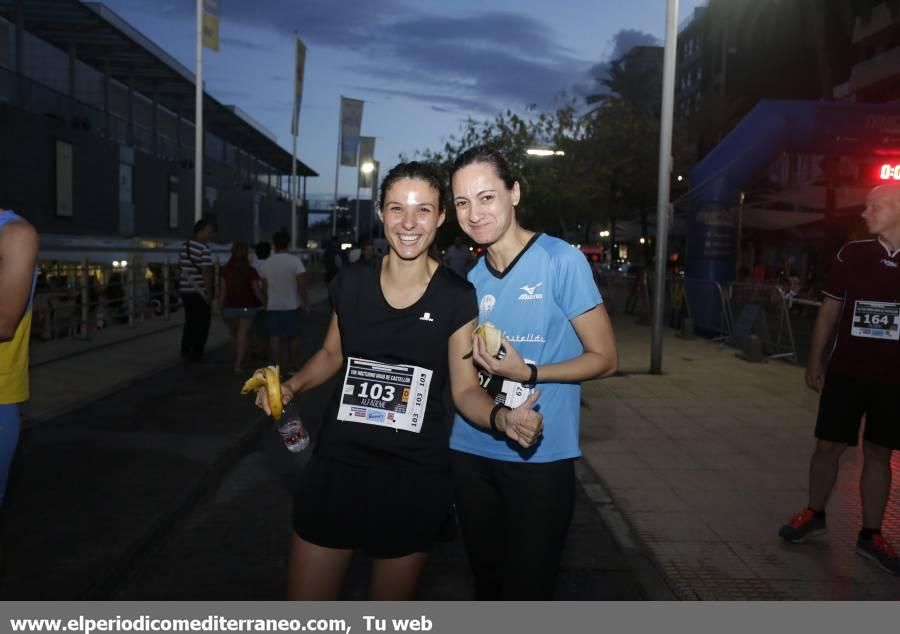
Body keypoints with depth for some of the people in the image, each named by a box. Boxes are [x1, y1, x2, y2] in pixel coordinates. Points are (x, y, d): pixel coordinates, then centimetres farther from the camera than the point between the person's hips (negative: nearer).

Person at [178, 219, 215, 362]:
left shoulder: (184, 246, 10)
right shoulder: (204, 249, -16)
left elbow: (180, 267, 19)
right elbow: (206, 273, -19)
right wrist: (210, 295, -16)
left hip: (185, 290, 8)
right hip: (200, 292, -7)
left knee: (190, 323, 17)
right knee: (202, 325, 3)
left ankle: (185, 352, 20)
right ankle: (196, 354, 5)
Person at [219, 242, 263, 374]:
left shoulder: (224, 270, -2)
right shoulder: (251, 271, -7)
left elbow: (222, 291, -2)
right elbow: (257, 291, -6)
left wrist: (222, 308, 6)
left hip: (230, 307, 2)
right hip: (247, 307, -2)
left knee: (235, 337, 19)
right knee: (243, 337, -1)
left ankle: (238, 362, 35)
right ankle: (238, 365, -7)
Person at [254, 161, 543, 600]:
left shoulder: (456, 297, -9)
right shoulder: (350, 282, -3)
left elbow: (465, 389, -6)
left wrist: (501, 417, -26)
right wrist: (291, 386, -4)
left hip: (415, 474, -2)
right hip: (338, 464, 2)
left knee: (391, 601, 18)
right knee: (304, 599, 11)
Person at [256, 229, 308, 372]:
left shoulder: (265, 263, 1)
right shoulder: (295, 261, -11)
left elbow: (264, 288, 6)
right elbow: (301, 285, -16)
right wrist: (306, 303, -7)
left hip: (272, 306, 2)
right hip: (292, 306, -2)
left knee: (274, 337, 4)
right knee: (294, 337, 11)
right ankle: (293, 367, 13)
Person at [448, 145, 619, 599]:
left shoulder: (561, 260, -12)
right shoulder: (471, 278, 5)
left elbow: (604, 358, -9)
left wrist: (528, 373, -21)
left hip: (539, 456, -5)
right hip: (470, 451, 5)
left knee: (526, 589, 7)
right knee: (486, 583, 20)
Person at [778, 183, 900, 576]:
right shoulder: (852, 254, -2)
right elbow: (829, 311, 4)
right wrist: (814, 363, 4)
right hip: (845, 372, 1)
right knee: (828, 445, 7)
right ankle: (814, 515, 27)